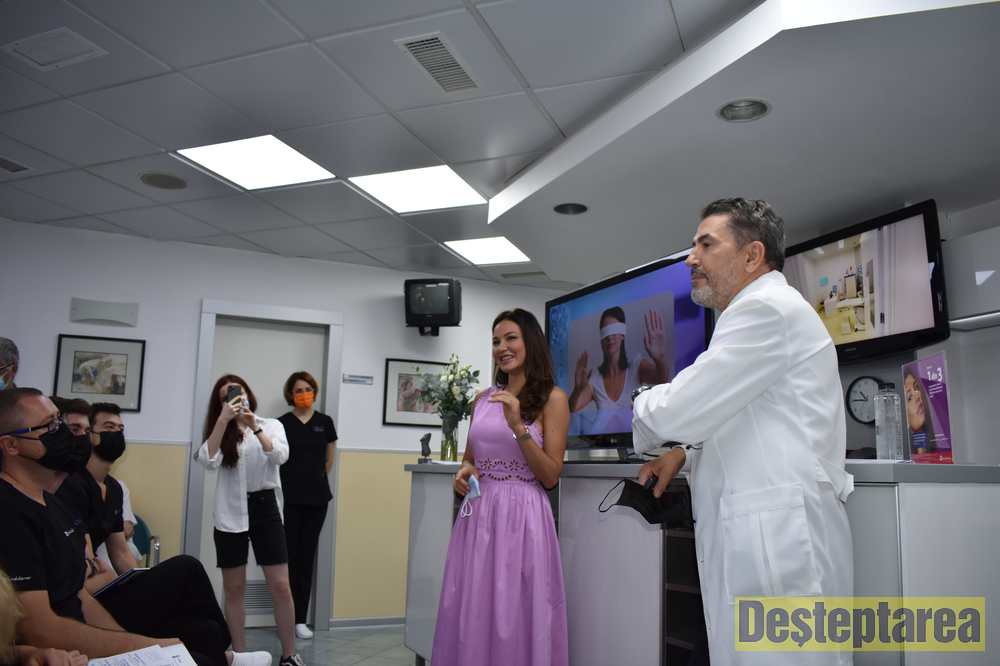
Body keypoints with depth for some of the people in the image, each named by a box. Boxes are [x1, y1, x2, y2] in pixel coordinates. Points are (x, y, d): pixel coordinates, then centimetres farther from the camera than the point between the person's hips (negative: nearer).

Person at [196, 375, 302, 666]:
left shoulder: (271, 425, 4)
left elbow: (279, 456, -15)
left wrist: (254, 427, -23)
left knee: (281, 587, -2)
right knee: (234, 589, 8)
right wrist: (224, 419, -19)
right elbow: (208, 460, -15)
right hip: (230, 514, 1)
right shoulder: (220, 431, 6)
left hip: (264, 507, -1)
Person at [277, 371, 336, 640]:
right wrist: (293, 481, 7)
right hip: (288, 497, -2)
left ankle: (300, 618, 14)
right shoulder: (283, 422, 0)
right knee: (288, 556, -1)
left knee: (307, 556, 6)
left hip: (316, 498, 2)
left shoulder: (325, 422, 7)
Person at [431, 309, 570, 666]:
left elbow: (551, 477, -8)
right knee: (472, 618, 10)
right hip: (478, 515, 5)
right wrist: (464, 472, 0)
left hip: (522, 516, -5)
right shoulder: (483, 398, 11)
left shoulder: (552, 397, -4)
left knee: (514, 621, 2)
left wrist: (518, 427, -19)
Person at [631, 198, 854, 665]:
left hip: (778, 539, -10)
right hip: (768, 538, 10)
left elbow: (678, 411, -17)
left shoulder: (766, 308, -12)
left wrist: (643, 405, 6)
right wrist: (688, 454, 15)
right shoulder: (769, 310, 21)